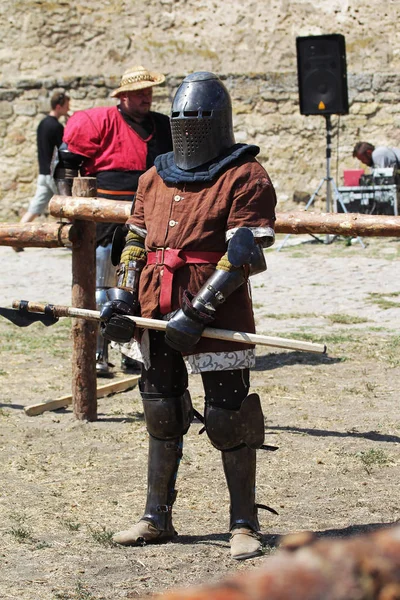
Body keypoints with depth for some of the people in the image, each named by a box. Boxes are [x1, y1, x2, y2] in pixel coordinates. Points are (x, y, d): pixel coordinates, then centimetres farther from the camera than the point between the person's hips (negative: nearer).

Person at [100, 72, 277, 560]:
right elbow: (135, 240, 18)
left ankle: (244, 525, 7)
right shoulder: (155, 178, 15)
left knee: (229, 418, -3)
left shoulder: (245, 177, -6)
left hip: (216, 318, -6)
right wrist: (121, 299, 3)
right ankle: (157, 519, 23)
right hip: (158, 317, 7)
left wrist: (196, 313, -19)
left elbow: (244, 255, -14)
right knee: (161, 417, 13)